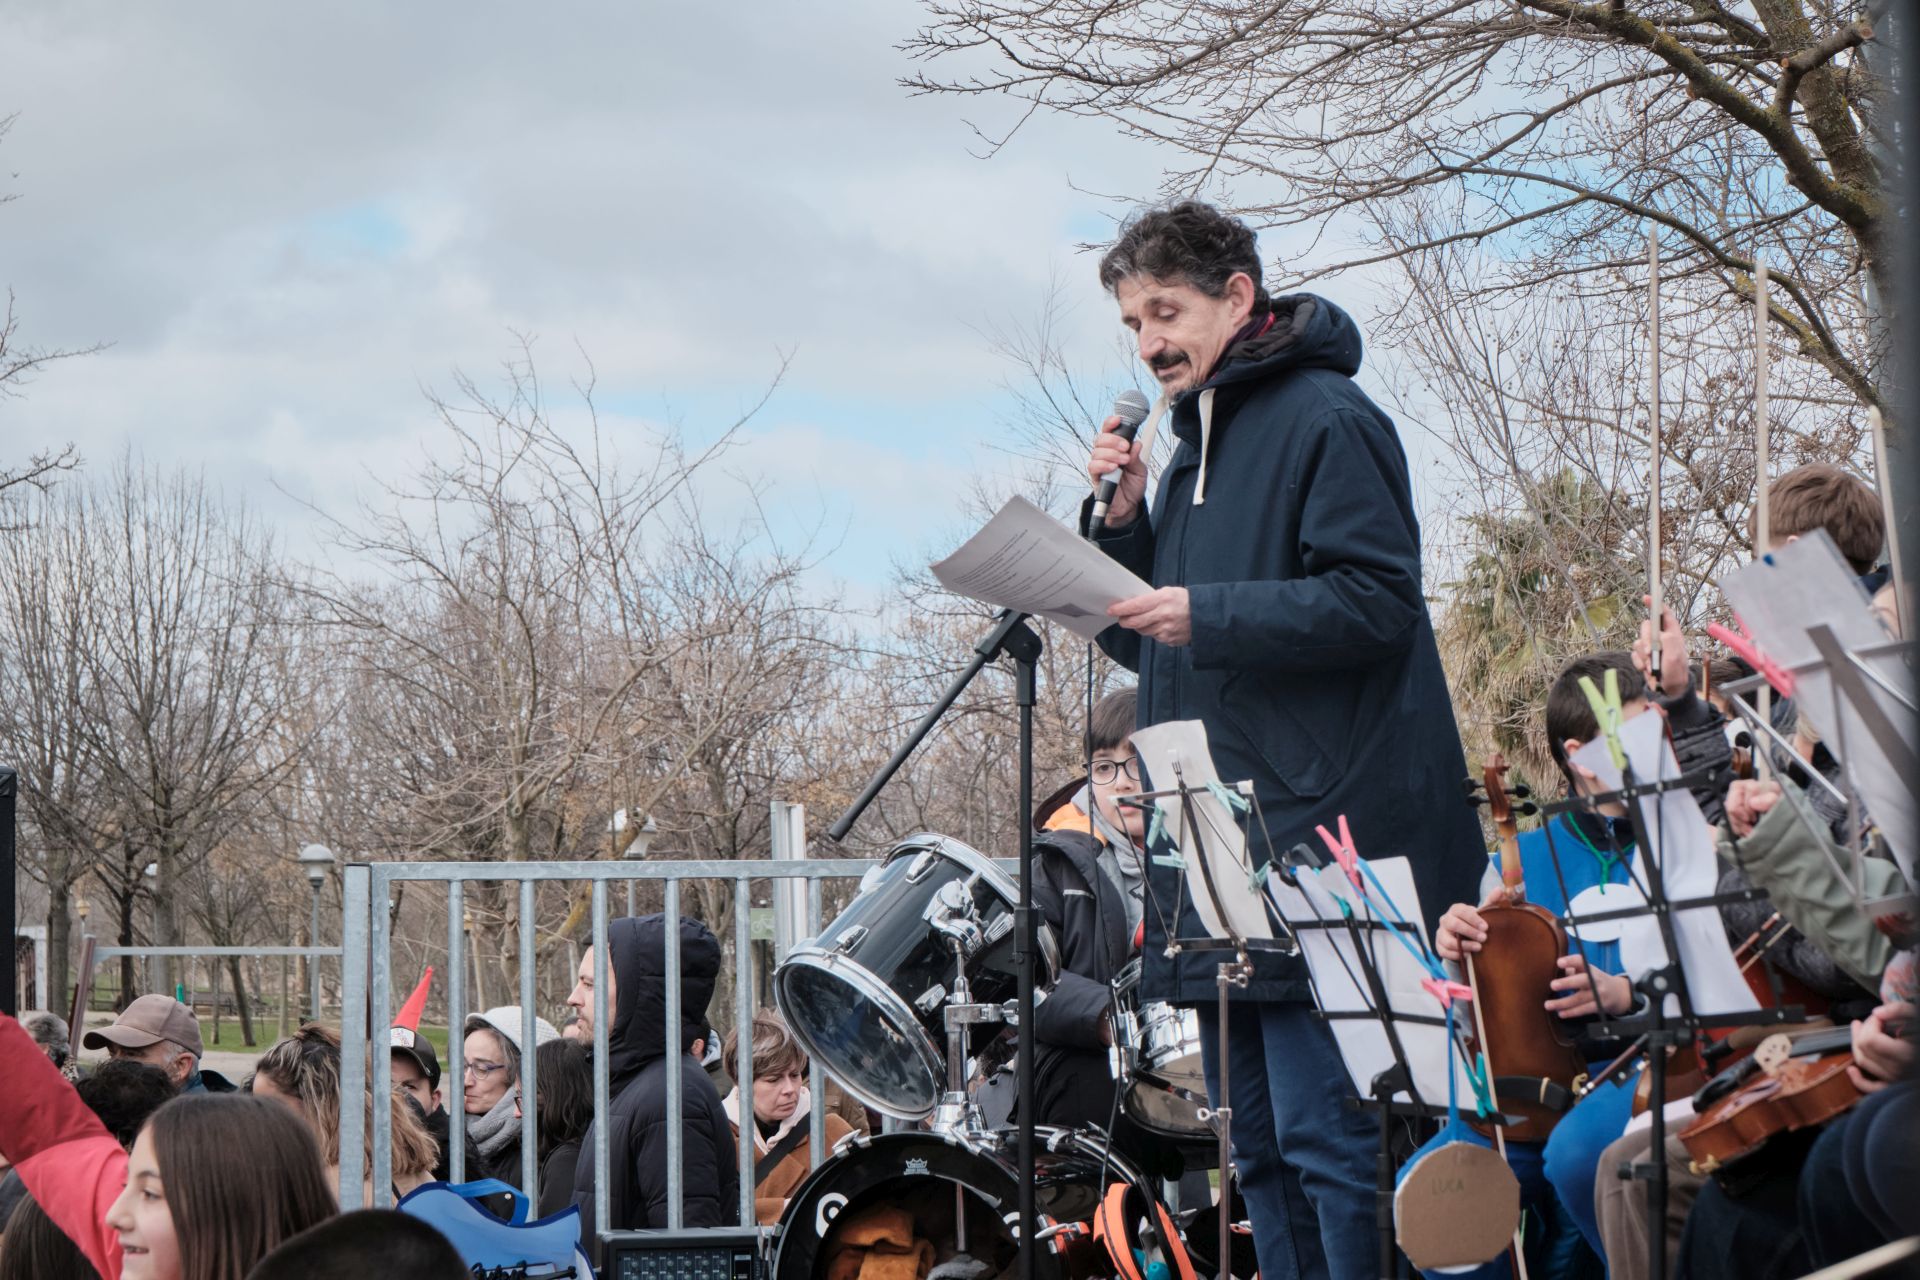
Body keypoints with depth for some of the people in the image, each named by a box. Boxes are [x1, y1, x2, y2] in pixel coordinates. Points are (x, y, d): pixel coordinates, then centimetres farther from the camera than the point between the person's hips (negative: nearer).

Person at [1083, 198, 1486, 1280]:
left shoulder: (1327, 420, -6)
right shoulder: (1192, 443, 21)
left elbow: (1378, 602, -17)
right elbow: (1145, 642, 21)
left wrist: (1209, 614, -21)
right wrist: (1126, 523, 5)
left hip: (1319, 835, -9)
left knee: (1322, 1129, -12)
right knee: (1260, 1143, 11)